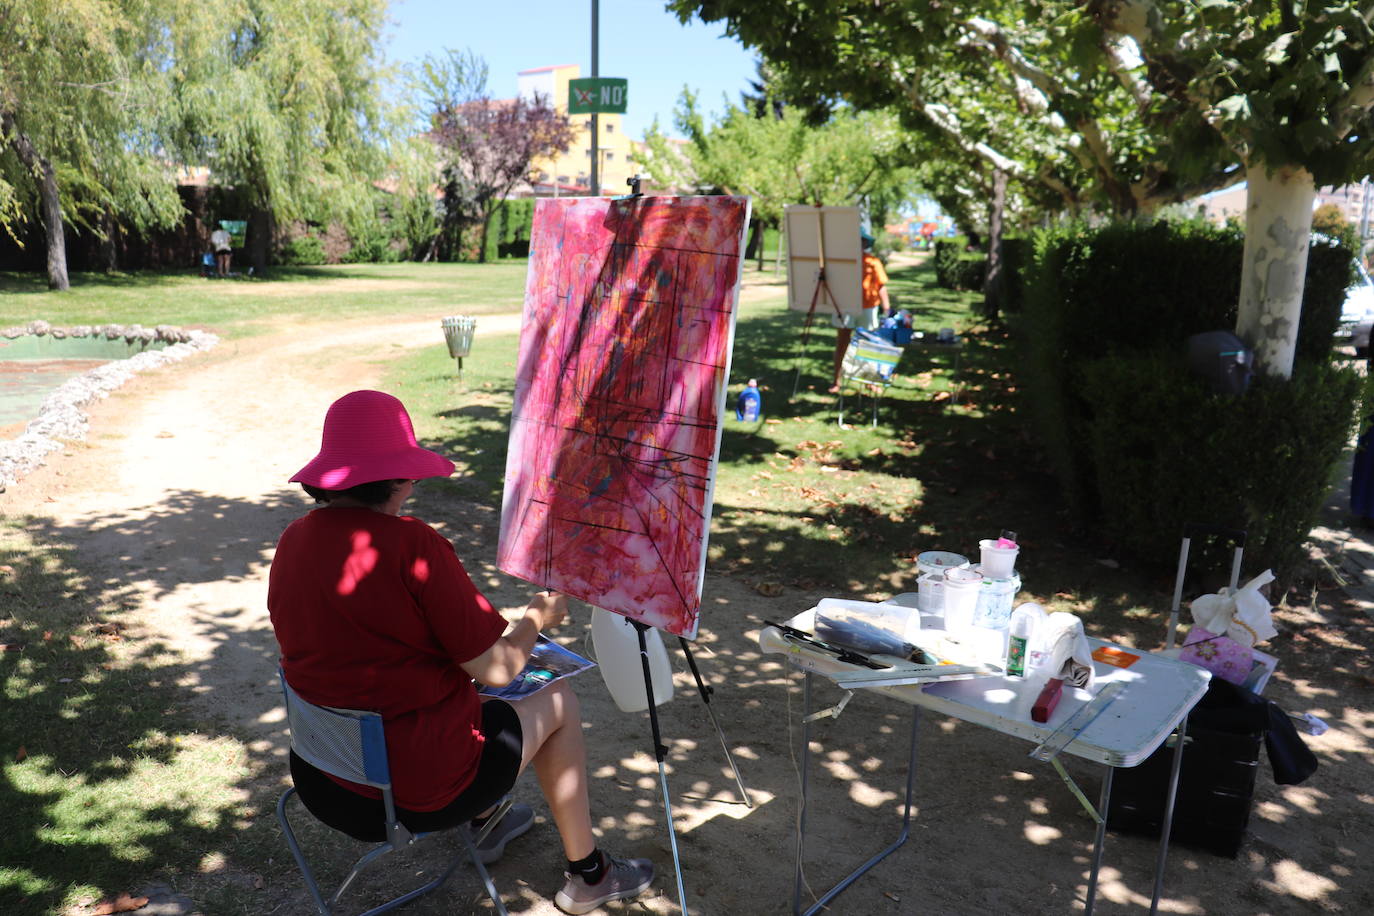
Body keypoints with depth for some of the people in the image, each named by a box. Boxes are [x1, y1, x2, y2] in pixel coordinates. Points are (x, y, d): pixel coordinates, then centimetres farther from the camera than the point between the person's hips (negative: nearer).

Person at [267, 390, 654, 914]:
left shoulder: (292, 542, -3)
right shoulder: (411, 544, -24)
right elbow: (495, 670, -18)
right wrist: (538, 618, 2)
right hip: (419, 790, -7)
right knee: (558, 703, 14)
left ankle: (485, 821, 43)